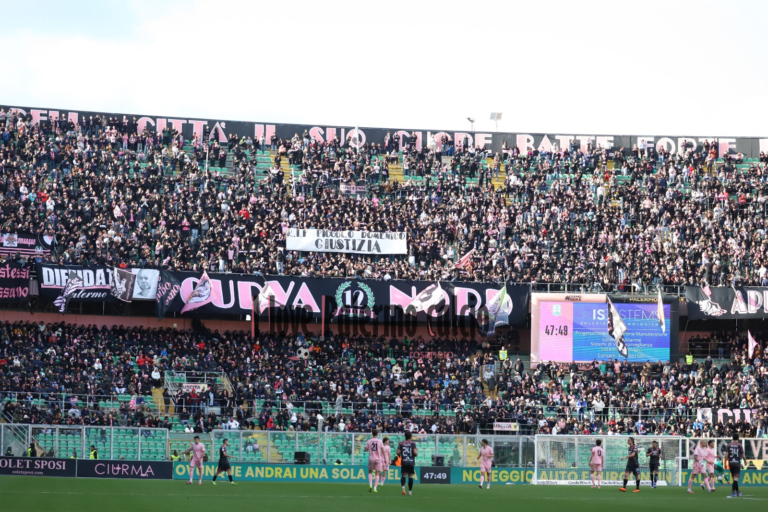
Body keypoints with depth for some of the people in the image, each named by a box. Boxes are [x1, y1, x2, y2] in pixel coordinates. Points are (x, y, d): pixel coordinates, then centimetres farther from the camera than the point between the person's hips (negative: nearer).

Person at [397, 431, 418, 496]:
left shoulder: (401, 443, 4)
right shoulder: (413, 443, -3)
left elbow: (398, 452, -2)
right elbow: (415, 452, -12)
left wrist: (400, 456, 18)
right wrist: (417, 452, 11)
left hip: (403, 462, 1)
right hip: (411, 462, -1)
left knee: (403, 475, 3)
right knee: (410, 476, 7)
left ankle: (403, 486, -25)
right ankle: (410, 491, 9)